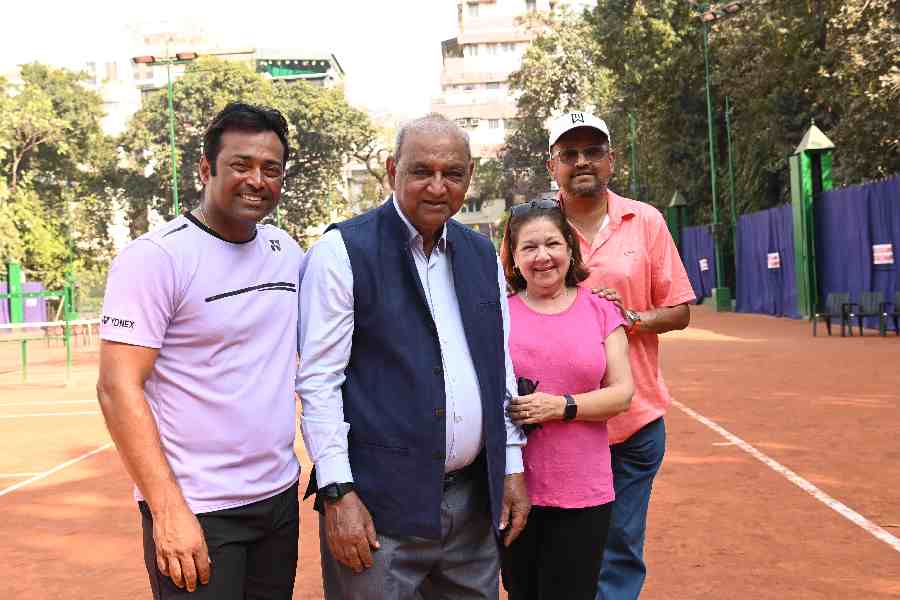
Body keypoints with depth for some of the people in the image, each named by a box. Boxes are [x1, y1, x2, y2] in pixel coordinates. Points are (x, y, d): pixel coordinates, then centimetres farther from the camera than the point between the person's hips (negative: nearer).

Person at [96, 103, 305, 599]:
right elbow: (118, 388, -16)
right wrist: (168, 511, -21)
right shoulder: (155, 257, -12)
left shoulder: (286, 251, 6)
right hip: (196, 510, -6)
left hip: (280, 496, 6)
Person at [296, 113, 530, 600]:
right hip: (380, 505, -5)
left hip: (476, 500, 6)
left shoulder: (482, 254, 10)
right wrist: (338, 493, -14)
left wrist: (512, 467, 11)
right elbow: (318, 380, -10)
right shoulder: (342, 251, -8)